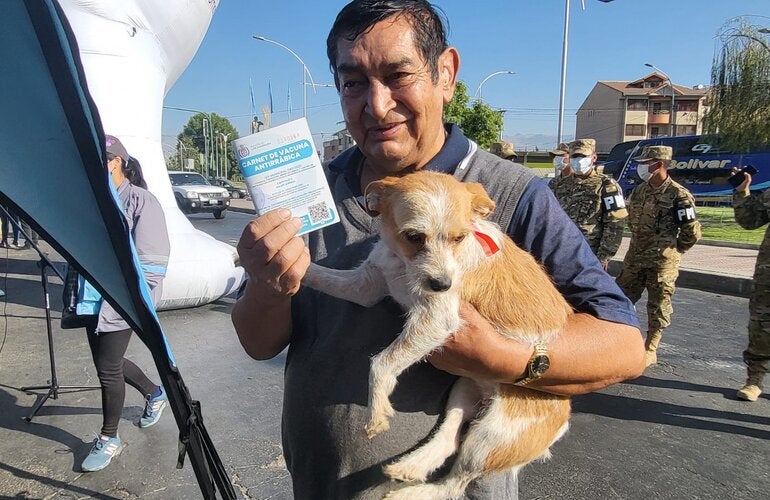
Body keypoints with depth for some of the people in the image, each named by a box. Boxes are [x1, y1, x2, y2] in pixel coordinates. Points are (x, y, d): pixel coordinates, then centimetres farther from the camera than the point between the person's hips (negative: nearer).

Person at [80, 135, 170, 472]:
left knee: (108, 368, 2)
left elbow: (151, 263, -15)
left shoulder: (141, 201, -13)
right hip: (92, 301, 7)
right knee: (108, 362, 18)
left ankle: (108, 439, 22)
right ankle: (155, 394, 43)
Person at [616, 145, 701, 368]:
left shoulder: (679, 195, -13)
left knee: (658, 306, 4)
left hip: (662, 261, -6)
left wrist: (674, 250, 2)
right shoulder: (639, 190, 7)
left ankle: (650, 350, 15)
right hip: (634, 257, 7)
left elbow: (692, 231, -9)